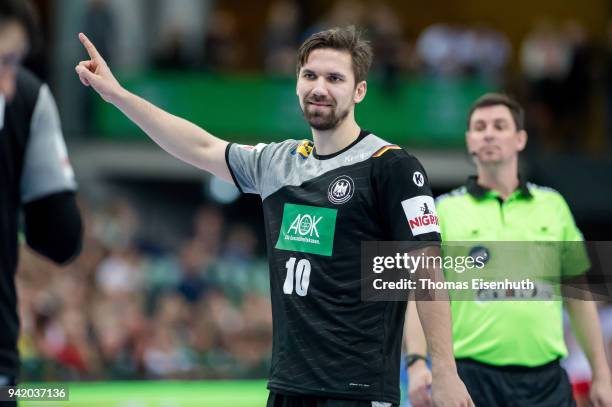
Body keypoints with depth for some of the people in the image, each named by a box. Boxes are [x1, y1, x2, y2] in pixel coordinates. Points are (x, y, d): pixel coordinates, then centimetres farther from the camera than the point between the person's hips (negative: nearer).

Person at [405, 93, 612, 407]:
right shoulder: (445, 210, 4)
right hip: (474, 378, -2)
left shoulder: (553, 205, 12)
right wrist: (417, 362, -17)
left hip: (546, 379, 2)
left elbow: (578, 296, 15)